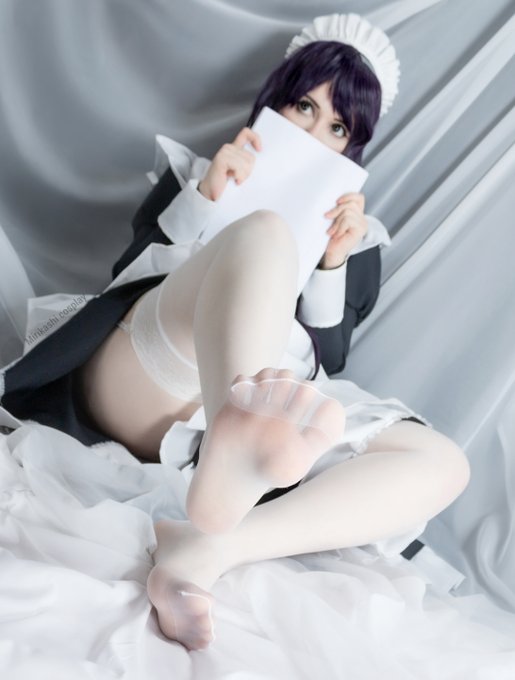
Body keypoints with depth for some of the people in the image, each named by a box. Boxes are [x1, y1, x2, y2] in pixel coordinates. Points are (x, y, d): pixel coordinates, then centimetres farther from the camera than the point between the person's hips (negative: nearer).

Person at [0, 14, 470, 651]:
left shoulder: (351, 232, 25)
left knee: (441, 461, -20)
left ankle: (205, 552, -41)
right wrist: (202, 199, -2)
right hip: (134, 390, -2)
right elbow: (126, 276, 11)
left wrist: (333, 264, 0)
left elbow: (327, 361, 13)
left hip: (257, 403, 3)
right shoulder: (198, 171, 23)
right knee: (265, 230, -29)